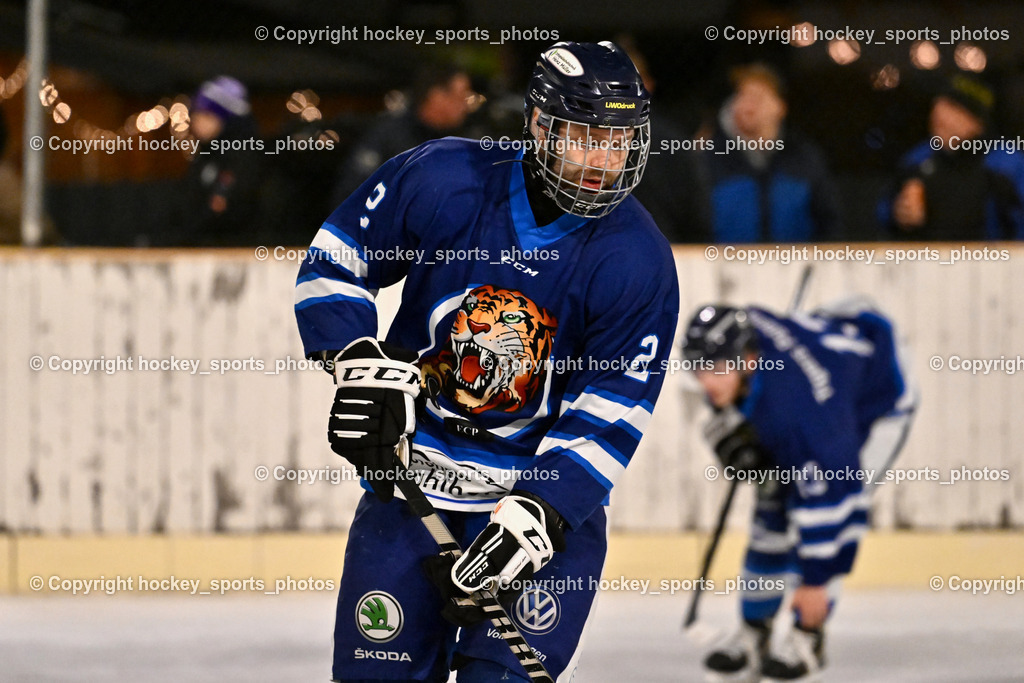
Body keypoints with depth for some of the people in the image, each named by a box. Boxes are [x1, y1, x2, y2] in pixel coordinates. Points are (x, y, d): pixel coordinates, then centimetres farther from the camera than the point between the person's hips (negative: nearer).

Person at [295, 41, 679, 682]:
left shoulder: (639, 261, -13)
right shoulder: (440, 180, -12)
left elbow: (607, 418, -13)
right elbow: (333, 262, 1)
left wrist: (538, 514, -24)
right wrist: (361, 361, -14)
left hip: (549, 487, -1)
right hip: (409, 468, 1)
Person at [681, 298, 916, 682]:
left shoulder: (799, 400, -46)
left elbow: (829, 488, -42)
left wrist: (815, 579, -37)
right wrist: (729, 427, -4)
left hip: (879, 405, -8)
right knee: (774, 510, 2)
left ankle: (808, 639, -7)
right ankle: (754, 635, 13)